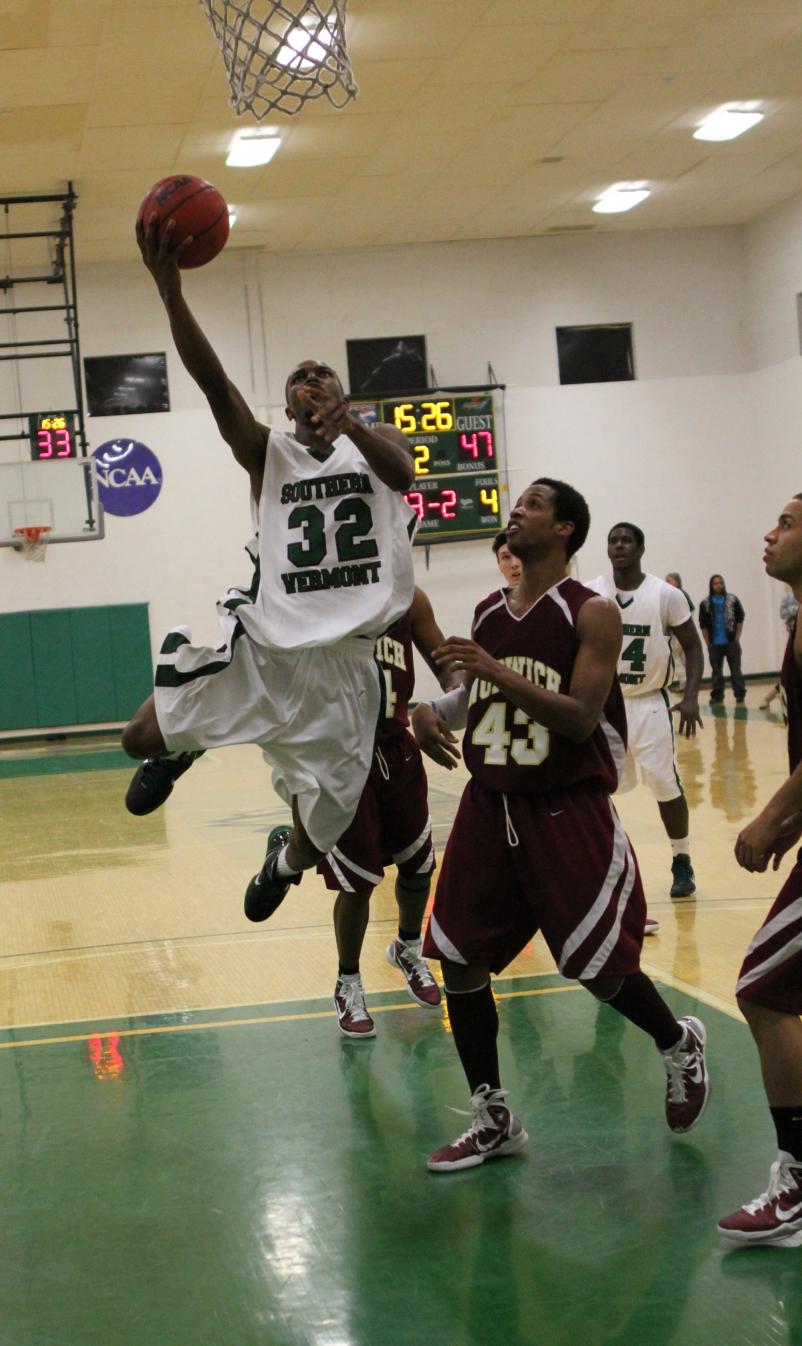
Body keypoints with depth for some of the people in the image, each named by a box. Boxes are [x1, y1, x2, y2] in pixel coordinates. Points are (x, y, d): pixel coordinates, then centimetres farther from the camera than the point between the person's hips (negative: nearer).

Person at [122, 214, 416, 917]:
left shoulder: (377, 442, 8)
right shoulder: (268, 452, 6)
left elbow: (403, 471, -18)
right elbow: (215, 384, -12)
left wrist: (352, 426, -41)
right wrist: (171, 290, -29)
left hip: (343, 666, 0)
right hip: (261, 646, 0)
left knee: (321, 836, 7)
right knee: (142, 738, -13)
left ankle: (283, 860, 48)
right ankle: (181, 751, 27)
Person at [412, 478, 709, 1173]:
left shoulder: (591, 613, -11)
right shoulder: (489, 613, 8)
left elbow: (581, 719, -19)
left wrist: (497, 671, -26)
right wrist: (432, 711, 0)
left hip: (567, 810, -6)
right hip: (491, 804, 6)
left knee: (600, 966, 1)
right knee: (459, 960, 1)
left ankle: (680, 1045, 32)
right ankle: (493, 1120, 13)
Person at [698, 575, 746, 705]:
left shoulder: (733, 600, 0)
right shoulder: (705, 603, 0)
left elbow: (740, 619, 3)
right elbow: (703, 624, 2)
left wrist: (737, 638, -2)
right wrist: (708, 642, -2)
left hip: (731, 642, -1)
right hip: (714, 644, 1)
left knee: (736, 670, 3)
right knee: (716, 671, 9)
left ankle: (740, 695, 8)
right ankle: (717, 695, 16)